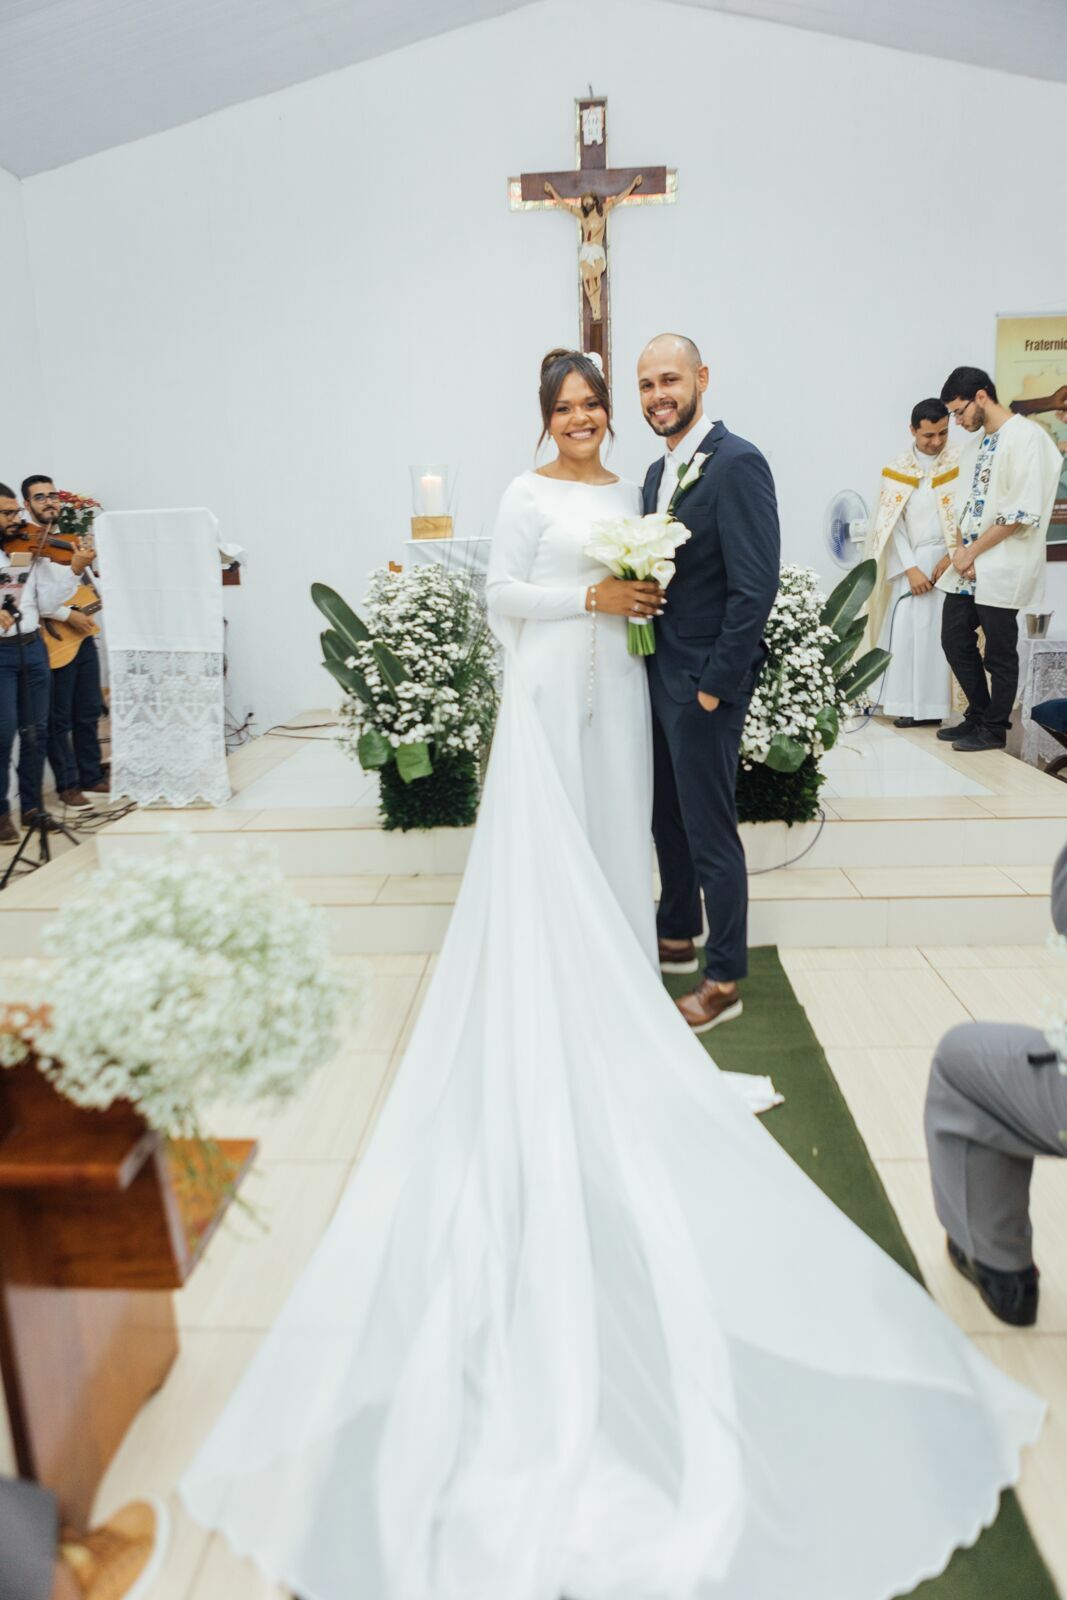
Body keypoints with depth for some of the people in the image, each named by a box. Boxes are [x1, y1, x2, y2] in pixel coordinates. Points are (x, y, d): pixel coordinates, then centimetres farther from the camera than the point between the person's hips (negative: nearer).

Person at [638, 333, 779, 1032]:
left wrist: (714, 684, -19)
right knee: (667, 817, 19)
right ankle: (677, 939, 38)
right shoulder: (658, 471, 12)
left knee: (710, 831, 1)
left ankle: (724, 981, 15)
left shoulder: (737, 462, -14)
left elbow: (756, 586, -20)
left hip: (704, 684, -8)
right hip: (658, 676, 9)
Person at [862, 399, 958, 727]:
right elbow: (892, 525, -1)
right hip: (912, 563, 1)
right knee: (906, 630, -1)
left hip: (951, 561, -1)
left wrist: (951, 556, -12)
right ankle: (911, 705, 5)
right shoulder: (896, 470, 3)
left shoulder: (960, 463, 0)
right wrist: (910, 568, -10)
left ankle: (935, 704, 2)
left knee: (947, 632, -3)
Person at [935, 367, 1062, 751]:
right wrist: (961, 549, -1)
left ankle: (994, 729, 16)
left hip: (1001, 568, -9)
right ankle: (978, 717, 26)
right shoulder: (986, 441, 14)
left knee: (999, 653, 3)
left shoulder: (1026, 436, -13)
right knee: (955, 639, 12)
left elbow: (1022, 513, -19)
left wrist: (972, 553, -14)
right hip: (969, 565, 9)